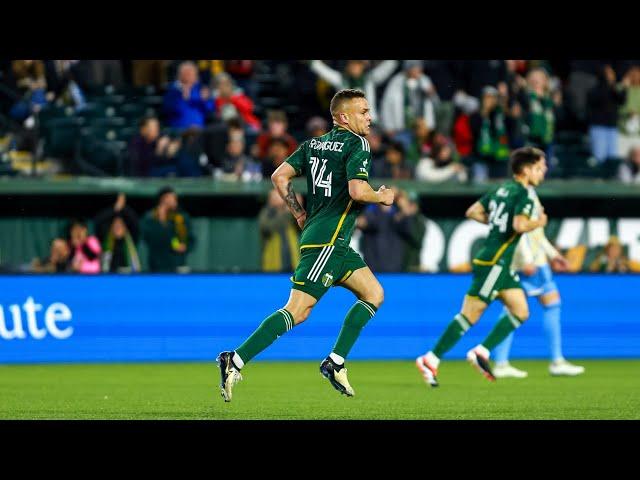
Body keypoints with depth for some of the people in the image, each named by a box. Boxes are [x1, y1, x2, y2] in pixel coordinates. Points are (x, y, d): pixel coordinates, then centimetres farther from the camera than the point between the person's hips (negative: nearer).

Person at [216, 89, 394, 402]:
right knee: (297, 311, -13)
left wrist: (300, 214, 17)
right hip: (328, 241, -10)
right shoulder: (356, 144, -8)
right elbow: (357, 190, -21)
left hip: (331, 242, 10)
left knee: (374, 294, 13)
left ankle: (335, 362, 6)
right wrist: (382, 197, -2)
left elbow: (279, 177, 11)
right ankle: (235, 361, -18)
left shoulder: (314, 144, 16)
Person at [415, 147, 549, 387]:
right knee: (470, 315, -8)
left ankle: (481, 352, 5)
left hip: (501, 264, 10)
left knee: (520, 312, 7)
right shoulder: (523, 195, -12)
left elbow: (472, 212, 17)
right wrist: (538, 223, -9)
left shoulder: (502, 189, 14)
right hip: (494, 263, -10)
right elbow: (520, 225, -28)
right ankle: (431, 360, -5)